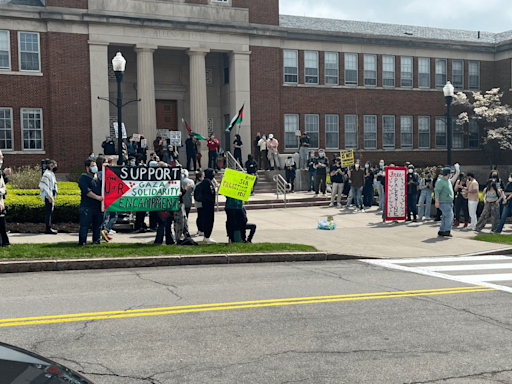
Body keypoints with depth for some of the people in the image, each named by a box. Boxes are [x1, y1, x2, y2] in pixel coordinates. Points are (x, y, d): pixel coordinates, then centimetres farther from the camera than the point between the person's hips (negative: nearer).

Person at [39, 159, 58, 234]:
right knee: (48, 212, -9)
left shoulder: (51, 174, 17)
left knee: (50, 211, 13)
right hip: (48, 196, -10)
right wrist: (49, 197, -22)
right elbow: (45, 187, -20)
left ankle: (49, 228, 19)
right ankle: (48, 229, -7)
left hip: (51, 196, 10)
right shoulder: (47, 174, -14)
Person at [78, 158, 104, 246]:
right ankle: (82, 242, -2)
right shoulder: (83, 177, -6)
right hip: (87, 207, -7)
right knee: (85, 225, -6)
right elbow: (86, 191, -17)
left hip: (98, 206, 7)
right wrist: (97, 197, -20)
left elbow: (101, 188, 30)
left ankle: (97, 239, 22)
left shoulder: (97, 176, 18)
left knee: (98, 224, 11)